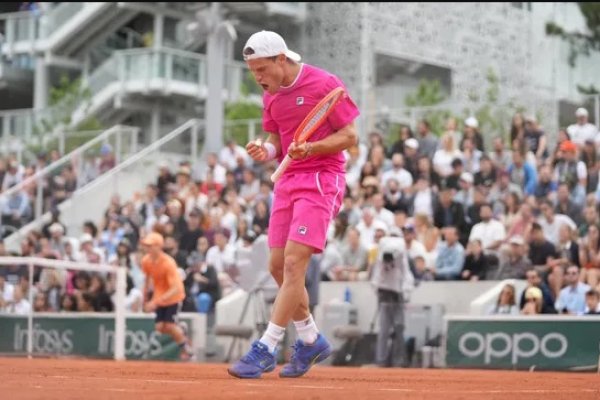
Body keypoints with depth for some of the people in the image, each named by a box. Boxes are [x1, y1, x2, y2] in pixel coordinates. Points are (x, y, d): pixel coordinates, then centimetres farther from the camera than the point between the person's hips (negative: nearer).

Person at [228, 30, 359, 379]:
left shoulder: (325, 84, -11)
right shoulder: (271, 96, 10)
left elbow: (350, 136, -10)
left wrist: (311, 148, -24)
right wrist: (267, 151, -6)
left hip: (322, 179, -8)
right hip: (288, 181, 8)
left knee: (293, 262, -16)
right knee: (278, 267, 7)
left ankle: (266, 349, -16)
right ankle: (311, 340, 24)